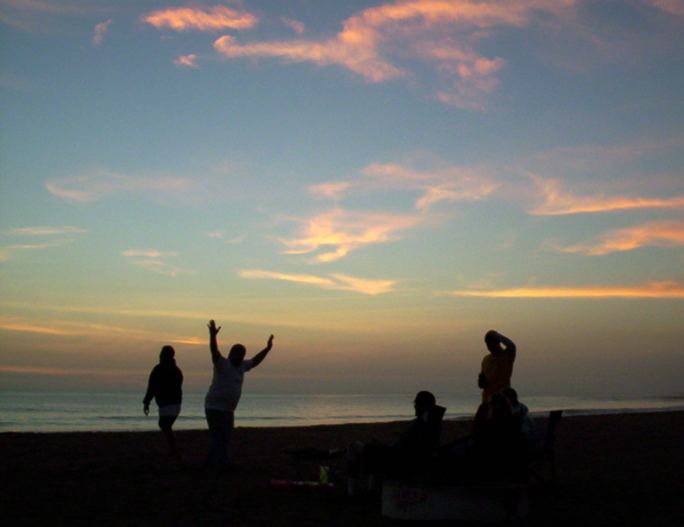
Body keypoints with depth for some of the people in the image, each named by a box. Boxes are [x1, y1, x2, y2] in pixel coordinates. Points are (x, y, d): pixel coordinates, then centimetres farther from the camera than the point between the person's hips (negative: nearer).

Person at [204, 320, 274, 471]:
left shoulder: (242, 366, 13)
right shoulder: (222, 363, -10)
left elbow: (255, 361, 27)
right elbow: (214, 351, -26)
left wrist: (267, 348, 24)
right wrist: (212, 336, -41)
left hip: (228, 409, 9)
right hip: (215, 406, -9)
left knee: (224, 436, 14)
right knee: (220, 437, -8)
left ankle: (211, 461, 25)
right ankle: (223, 464, -8)